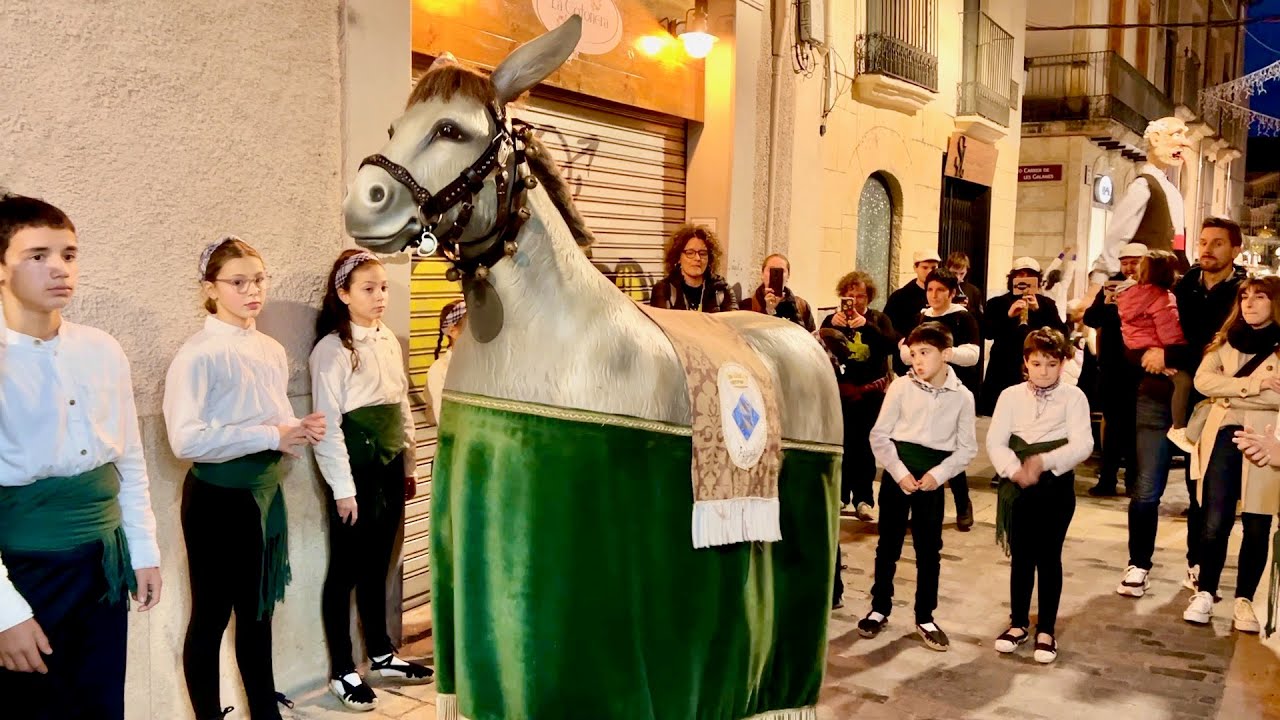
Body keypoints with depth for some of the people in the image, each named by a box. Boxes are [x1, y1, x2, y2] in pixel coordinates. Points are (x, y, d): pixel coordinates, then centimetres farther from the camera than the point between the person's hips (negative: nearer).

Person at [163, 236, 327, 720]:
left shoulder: (272, 351, 8)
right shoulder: (199, 354, -15)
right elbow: (186, 440, -25)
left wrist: (301, 432, -5)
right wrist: (272, 436, -22)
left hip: (267, 492, 7)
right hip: (219, 497, -7)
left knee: (258, 613, 18)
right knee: (211, 617, 7)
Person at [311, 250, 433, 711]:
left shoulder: (390, 341, 9)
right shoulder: (332, 349, -12)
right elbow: (328, 424, -14)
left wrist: (410, 466, 15)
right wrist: (343, 488, -15)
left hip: (389, 467, 6)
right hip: (356, 470, -6)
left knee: (377, 567, 16)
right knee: (346, 570, 4)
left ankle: (381, 656, 29)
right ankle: (341, 671, 15)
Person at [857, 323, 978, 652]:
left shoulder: (962, 396, -4)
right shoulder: (901, 386, -7)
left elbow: (967, 447, 1)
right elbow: (879, 435, -4)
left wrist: (937, 474, -12)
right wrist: (900, 472, -12)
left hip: (932, 480, 1)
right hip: (897, 474, -1)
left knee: (929, 551, 9)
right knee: (888, 545, 9)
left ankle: (925, 617, 23)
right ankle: (880, 609, 24)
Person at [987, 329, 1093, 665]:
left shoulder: (1073, 397, -2)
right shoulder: (1011, 395, 4)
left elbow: (1082, 444, -12)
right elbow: (995, 441, -3)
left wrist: (1044, 462, -24)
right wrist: (1014, 469, -20)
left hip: (1056, 486, -2)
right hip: (1017, 486, 2)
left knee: (1049, 556, 5)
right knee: (1020, 556, 11)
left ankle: (1046, 629, 18)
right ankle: (1019, 623, 25)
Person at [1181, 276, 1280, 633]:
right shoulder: (1227, 340, 11)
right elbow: (1203, 380, -4)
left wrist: (1231, 392, -10)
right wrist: (1251, 384, -15)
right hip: (1224, 438, 2)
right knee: (1215, 522, 0)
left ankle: (1244, 600, 16)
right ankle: (1205, 593, 13)